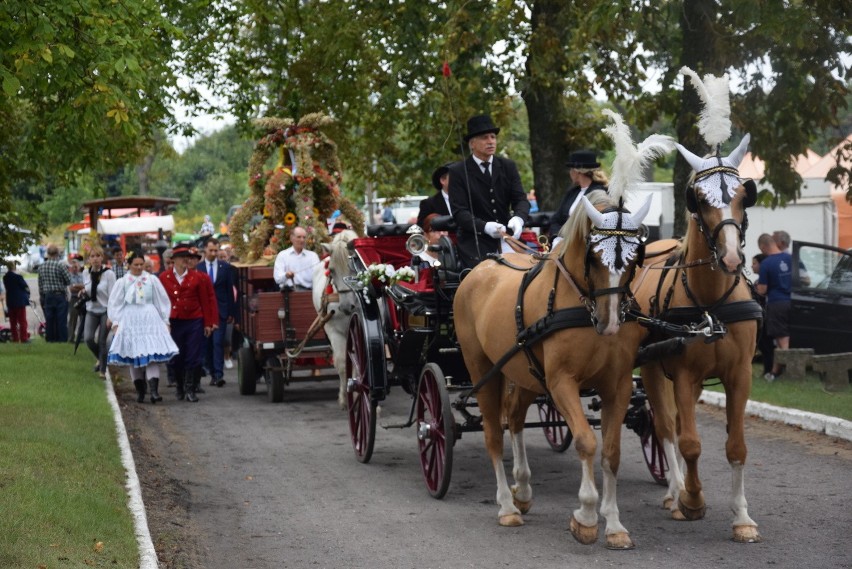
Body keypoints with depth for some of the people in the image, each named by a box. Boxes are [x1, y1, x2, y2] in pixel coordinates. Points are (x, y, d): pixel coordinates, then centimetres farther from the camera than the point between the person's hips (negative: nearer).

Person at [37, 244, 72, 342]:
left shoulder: (41, 267, 5)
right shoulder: (61, 265, -13)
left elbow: (40, 285, 10)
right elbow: (69, 281, -11)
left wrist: (42, 299, 19)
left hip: (47, 297, 5)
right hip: (60, 296, -4)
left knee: (49, 322, 8)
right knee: (61, 322, -2)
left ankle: (50, 340, 9)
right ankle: (62, 340, -4)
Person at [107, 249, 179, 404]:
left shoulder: (152, 280, 4)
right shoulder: (122, 282, 3)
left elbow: (163, 301, 9)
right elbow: (114, 304, 6)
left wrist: (165, 321, 8)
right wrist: (116, 322, 0)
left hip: (151, 321, -1)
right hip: (130, 322, 1)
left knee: (152, 356, -11)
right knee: (133, 356, 3)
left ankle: (154, 390, -20)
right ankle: (140, 390, 13)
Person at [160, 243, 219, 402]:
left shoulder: (198, 277, 1)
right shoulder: (164, 278, 1)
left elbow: (205, 301, 3)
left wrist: (208, 323, 1)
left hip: (195, 322, 0)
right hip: (173, 323, 0)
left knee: (193, 358, -2)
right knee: (176, 358, 6)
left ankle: (190, 389, 6)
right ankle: (179, 387, 20)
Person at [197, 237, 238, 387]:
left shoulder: (226, 267, 5)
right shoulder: (197, 268, 3)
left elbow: (230, 290, 5)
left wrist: (232, 312, 2)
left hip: (221, 311, -1)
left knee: (218, 342, -10)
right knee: (207, 344, 4)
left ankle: (219, 375, -13)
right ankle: (213, 373, 12)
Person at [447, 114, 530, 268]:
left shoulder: (508, 166, 9)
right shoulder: (458, 172, -3)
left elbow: (520, 199, 2)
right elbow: (459, 212, -10)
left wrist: (518, 218, -22)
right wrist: (485, 226, -28)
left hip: (506, 239, 4)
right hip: (475, 245, -4)